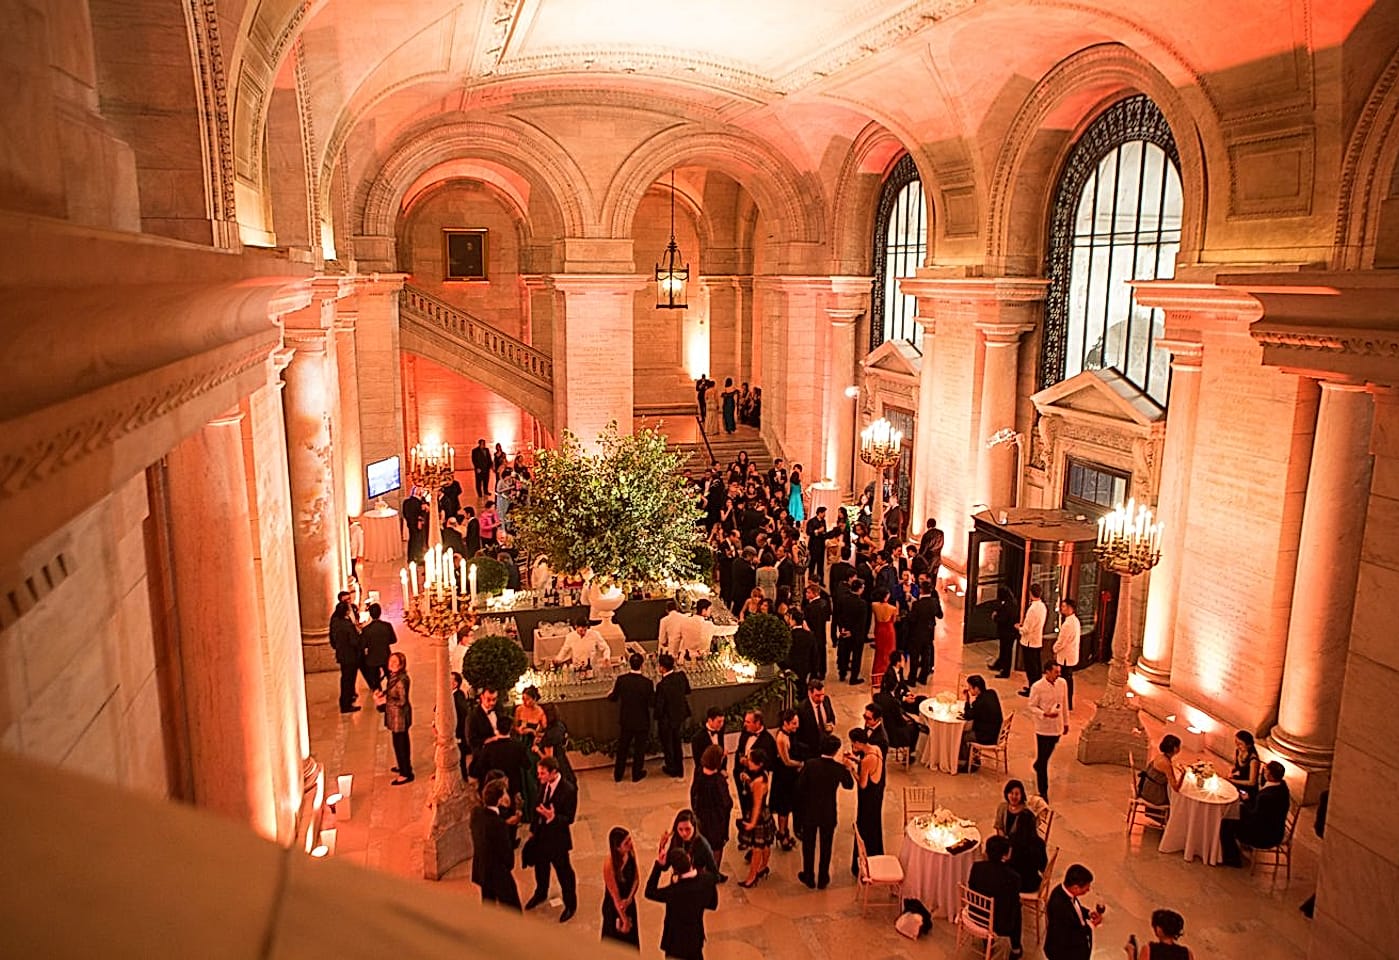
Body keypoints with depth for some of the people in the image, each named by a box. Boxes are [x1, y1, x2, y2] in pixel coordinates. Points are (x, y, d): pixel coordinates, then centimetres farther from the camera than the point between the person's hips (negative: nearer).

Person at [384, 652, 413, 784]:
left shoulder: (400, 680, -28)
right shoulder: (394, 675, -1)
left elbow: (402, 701, -26)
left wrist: (385, 700, -19)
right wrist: (383, 693, -3)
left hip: (399, 715, -9)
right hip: (396, 714, 9)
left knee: (399, 744, 2)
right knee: (403, 741, 24)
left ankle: (406, 774, 14)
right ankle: (405, 766, 41)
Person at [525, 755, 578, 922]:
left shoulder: (568, 790, -27)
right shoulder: (543, 784, -9)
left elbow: (569, 818, -22)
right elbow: (538, 807, 5)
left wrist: (553, 817, -40)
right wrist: (533, 829, 11)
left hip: (557, 839, -6)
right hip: (540, 834, 6)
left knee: (563, 872, 13)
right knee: (540, 867, 27)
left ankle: (570, 904, 35)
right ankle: (541, 894, 55)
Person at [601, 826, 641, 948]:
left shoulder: (631, 851, -15)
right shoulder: (609, 862, -32)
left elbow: (637, 878, -5)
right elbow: (615, 895, -23)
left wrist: (629, 899, -20)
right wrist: (624, 920, -14)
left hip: (629, 903, 5)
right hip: (613, 907, -5)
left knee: (631, 939, 23)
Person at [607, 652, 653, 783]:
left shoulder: (621, 680, -17)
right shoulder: (648, 682, -23)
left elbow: (613, 698, -4)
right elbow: (652, 702, -15)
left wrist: (609, 694, 19)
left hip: (626, 721, 2)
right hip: (642, 722, -2)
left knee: (622, 747, 21)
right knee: (639, 748, 18)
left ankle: (617, 775, 33)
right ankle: (636, 774, 32)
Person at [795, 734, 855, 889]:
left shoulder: (810, 764, -19)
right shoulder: (839, 768, -18)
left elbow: (799, 788, -13)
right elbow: (849, 785, 2)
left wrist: (799, 810, 1)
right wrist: (847, 767, 12)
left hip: (809, 812, 0)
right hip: (828, 814, 0)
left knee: (808, 846, 18)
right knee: (825, 847, 18)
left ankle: (809, 877, 31)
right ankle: (823, 879, 29)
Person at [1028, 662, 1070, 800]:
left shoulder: (1062, 683, -4)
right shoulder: (1037, 687, -18)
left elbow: (1064, 704, 8)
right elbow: (1032, 707, -11)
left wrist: (1066, 722, 15)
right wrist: (1045, 714, -28)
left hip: (1057, 727, 5)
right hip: (1043, 728, -5)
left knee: (1047, 755, 25)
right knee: (1043, 759, 1)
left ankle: (1037, 766, 55)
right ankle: (1043, 791, 10)